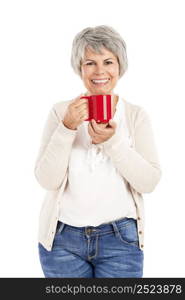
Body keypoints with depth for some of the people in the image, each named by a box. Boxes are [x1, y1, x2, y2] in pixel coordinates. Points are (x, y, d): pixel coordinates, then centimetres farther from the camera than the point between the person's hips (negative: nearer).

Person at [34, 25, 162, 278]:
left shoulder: (137, 115, 0)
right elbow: (46, 180, -8)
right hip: (63, 238, 0)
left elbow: (149, 182, -8)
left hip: (119, 238, 0)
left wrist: (113, 141, -19)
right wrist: (67, 128, -18)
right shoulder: (61, 112, -2)